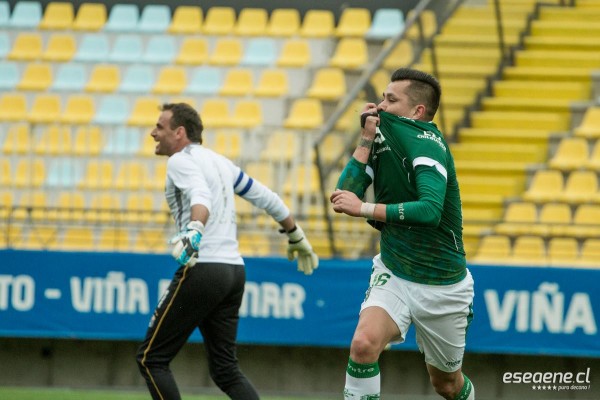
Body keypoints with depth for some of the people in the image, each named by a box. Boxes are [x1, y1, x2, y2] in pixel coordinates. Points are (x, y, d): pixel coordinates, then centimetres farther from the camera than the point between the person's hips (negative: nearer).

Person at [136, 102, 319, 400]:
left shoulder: (181, 160, -5)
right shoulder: (218, 161, 19)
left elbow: (200, 196, -26)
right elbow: (265, 197, 27)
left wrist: (194, 231, -45)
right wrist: (296, 236, 40)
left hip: (201, 270, -8)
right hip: (234, 270, 8)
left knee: (151, 358, 0)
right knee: (225, 370, 9)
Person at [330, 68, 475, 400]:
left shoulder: (427, 144, -20)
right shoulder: (382, 140, 0)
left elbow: (430, 210, -35)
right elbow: (345, 196, -9)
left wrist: (365, 209, -33)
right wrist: (366, 139, -13)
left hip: (442, 285, -4)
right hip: (393, 275, 4)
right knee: (364, 343, -27)